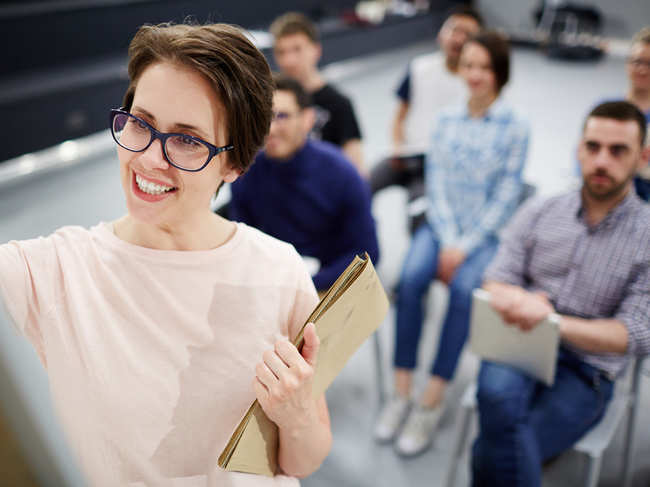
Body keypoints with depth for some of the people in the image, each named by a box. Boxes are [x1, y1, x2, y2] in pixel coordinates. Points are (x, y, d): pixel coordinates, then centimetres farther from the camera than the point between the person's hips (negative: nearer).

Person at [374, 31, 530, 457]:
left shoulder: (515, 128, -1)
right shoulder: (446, 119, 9)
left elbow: (506, 197, -5)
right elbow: (436, 182, 4)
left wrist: (465, 246, -14)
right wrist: (447, 241, -10)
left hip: (486, 232, -2)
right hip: (442, 225, 3)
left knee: (464, 289, -30)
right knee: (410, 278, -26)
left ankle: (432, 402, -20)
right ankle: (401, 393, -17)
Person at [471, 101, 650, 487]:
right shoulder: (538, 213, 7)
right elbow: (497, 284, 5)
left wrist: (556, 321, -24)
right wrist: (519, 300, -21)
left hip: (585, 371, -2)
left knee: (490, 455, -25)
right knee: (497, 392, -34)